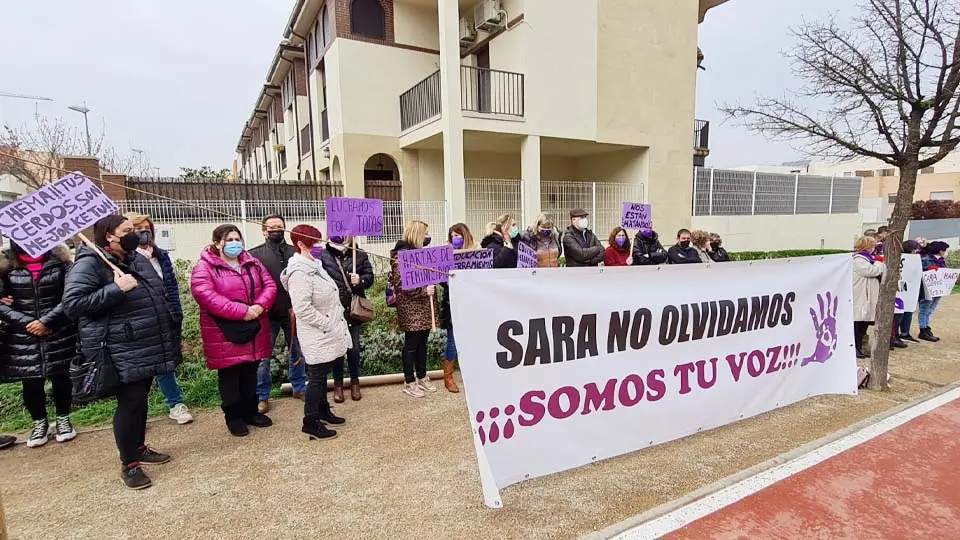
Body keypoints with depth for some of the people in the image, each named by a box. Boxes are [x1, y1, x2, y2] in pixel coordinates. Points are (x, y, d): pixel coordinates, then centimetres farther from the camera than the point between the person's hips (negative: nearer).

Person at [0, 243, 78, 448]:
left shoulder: (59, 258, -1)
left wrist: (47, 321, -15)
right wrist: (27, 323, -13)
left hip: (60, 334, -1)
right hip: (23, 337, 1)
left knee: (61, 378, 8)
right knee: (31, 383, 9)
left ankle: (63, 419, 29)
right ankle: (40, 423, 31)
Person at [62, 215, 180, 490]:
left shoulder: (137, 259, 11)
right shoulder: (90, 263, -13)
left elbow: (158, 294, 22)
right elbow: (72, 304, -21)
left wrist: (168, 332, 17)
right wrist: (116, 289, -27)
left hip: (148, 346, 8)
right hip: (123, 352, -8)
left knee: (141, 399, 19)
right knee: (130, 403, 0)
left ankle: (139, 448, 35)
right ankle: (129, 464, 15)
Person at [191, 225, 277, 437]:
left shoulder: (252, 263, 9)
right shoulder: (204, 268, -8)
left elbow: (270, 285, 4)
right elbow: (206, 296, -22)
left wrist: (260, 306, -16)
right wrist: (242, 311, -26)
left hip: (254, 330, 5)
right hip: (225, 334, -5)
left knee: (250, 373, 15)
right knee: (229, 376, 7)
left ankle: (251, 411, 30)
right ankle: (233, 416, 22)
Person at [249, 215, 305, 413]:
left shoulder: (296, 253, 4)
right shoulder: (254, 254, -2)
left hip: (294, 313, 2)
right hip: (267, 314, -2)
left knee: (298, 352, 15)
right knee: (263, 357, 7)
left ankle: (299, 388, 32)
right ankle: (262, 397, 22)